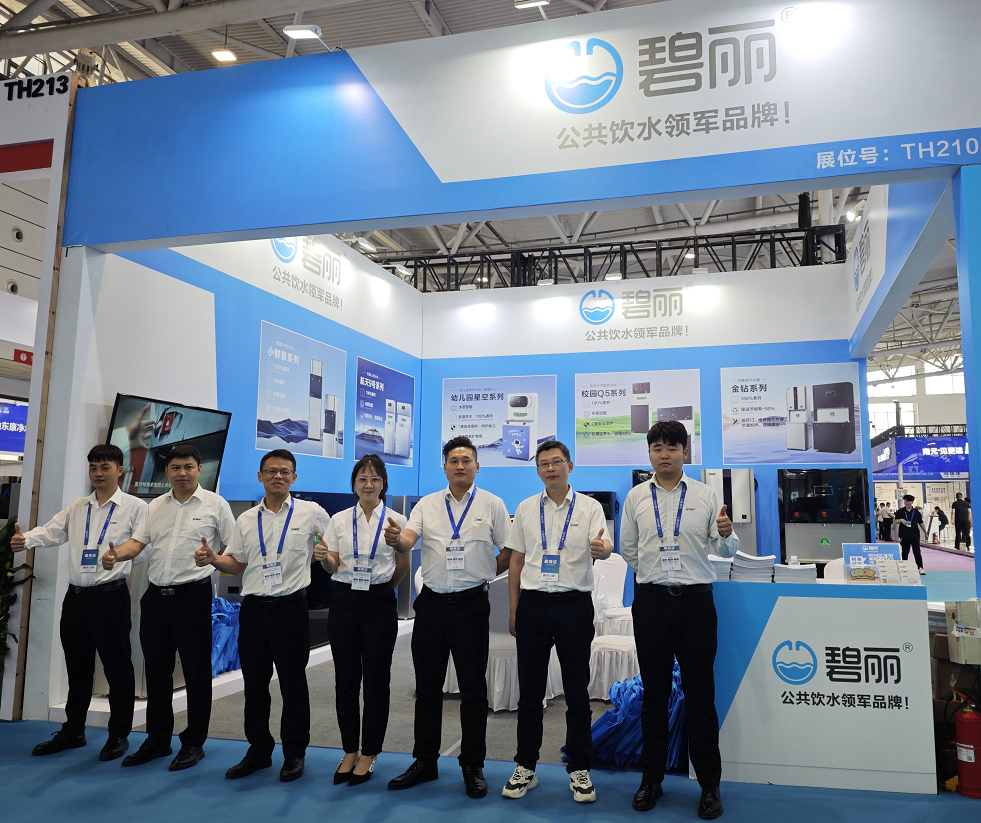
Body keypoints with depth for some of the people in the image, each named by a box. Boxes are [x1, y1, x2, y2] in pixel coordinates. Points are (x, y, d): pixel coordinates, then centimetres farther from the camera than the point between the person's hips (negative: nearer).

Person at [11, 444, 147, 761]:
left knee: (117, 668, 3)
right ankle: (72, 732, 32)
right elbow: (52, 531, 2)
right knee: (77, 667, 17)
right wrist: (26, 539, -17)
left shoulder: (134, 507, -3)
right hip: (76, 596, 6)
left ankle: (119, 735, 17)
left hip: (110, 597, -5)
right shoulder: (77, 508, 14)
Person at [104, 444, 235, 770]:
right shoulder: (156, 506, 14)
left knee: (196, 671, 2)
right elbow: (137, 541, 7)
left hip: (193, 594, -5)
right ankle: (157, 740, 28)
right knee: (156, 670, 14)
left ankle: (194, 743, 17)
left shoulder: (215, 504, -1)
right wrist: (116, 554, -13)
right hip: (156, 594, 5)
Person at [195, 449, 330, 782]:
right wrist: (213, 559, -5)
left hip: (290, 607, -4)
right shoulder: (246, 520, 11)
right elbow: (237, 563, 14)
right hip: (253, 608, 4)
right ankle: (258, 751, 27)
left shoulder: (311, 513, 1)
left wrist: (325, 553, -11)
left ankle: (294, 753, 20)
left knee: (292, 683, 4)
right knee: (254, 683, 11)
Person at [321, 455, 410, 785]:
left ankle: (369, 754, 19)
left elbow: (403, 567, 7)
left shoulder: (396, 520, 0)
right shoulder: (339, 519, 6)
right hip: (345, 601, 2)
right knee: (346, 679, 8)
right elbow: (333, 565, 1)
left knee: (376, 680, 4)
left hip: (379, 604, -2)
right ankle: (350, 752, 24)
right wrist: (322, 557, -18)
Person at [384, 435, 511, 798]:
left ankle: (473, 767, 19)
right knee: (427, 686, 11)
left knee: (473, 687, 5)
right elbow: (407, 542, -9)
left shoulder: (492, 504, 2)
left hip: (471, 604, -2)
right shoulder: (426, 504, 7)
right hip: (431, 602, 3)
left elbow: (510, 551, 5)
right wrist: (394, 539, -29)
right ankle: (425, 762, 26)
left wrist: (486, 573, -1)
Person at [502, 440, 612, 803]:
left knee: (577, 691, 6)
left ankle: (579, 770, 20)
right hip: (533, 604, 2)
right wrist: (513, 610, 7)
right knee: (529, 691, 8)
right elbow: (516, 560, 10)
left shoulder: (589, 507, 1)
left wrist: (600, 548, -39)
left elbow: (603, 547, -14)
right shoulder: (525, 508, 8)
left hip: (575, 604, -2)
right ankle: (525, 768, 22)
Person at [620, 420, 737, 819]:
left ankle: (710, 785, 18)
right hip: (651, 600, 2)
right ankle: (651, 779, 24)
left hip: (695, 600, -1)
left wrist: (726, 534, -19)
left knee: (700, 693, 4)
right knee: (654, 692, 11)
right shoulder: (636, 497, 5)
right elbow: (628, 549, 14)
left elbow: (726, 550, 1)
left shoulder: (707, 495, 2)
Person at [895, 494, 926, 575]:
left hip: (915, 535, 0)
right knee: (905, 552, 8)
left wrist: (925, 533, 18)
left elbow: (921, 523, 13)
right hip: (904, 535, 0)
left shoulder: (916, 512, 6)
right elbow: (896, 521, 2)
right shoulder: (900, 511, 3)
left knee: (917, 552, -4)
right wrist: (901, 520, -20)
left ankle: (920, 568, -4)